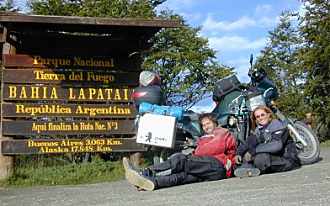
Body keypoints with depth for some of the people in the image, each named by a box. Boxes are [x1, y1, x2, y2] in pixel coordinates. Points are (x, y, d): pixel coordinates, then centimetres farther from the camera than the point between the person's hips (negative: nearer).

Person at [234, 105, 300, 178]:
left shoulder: (279, 126, -10)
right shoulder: (259, 130, 10)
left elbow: (277, 145, -27)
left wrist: (254, 151, -30)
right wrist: (239, 153, -19)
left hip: (288, 161, -7)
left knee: (260, 158, -35)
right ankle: (246, 169, -22)